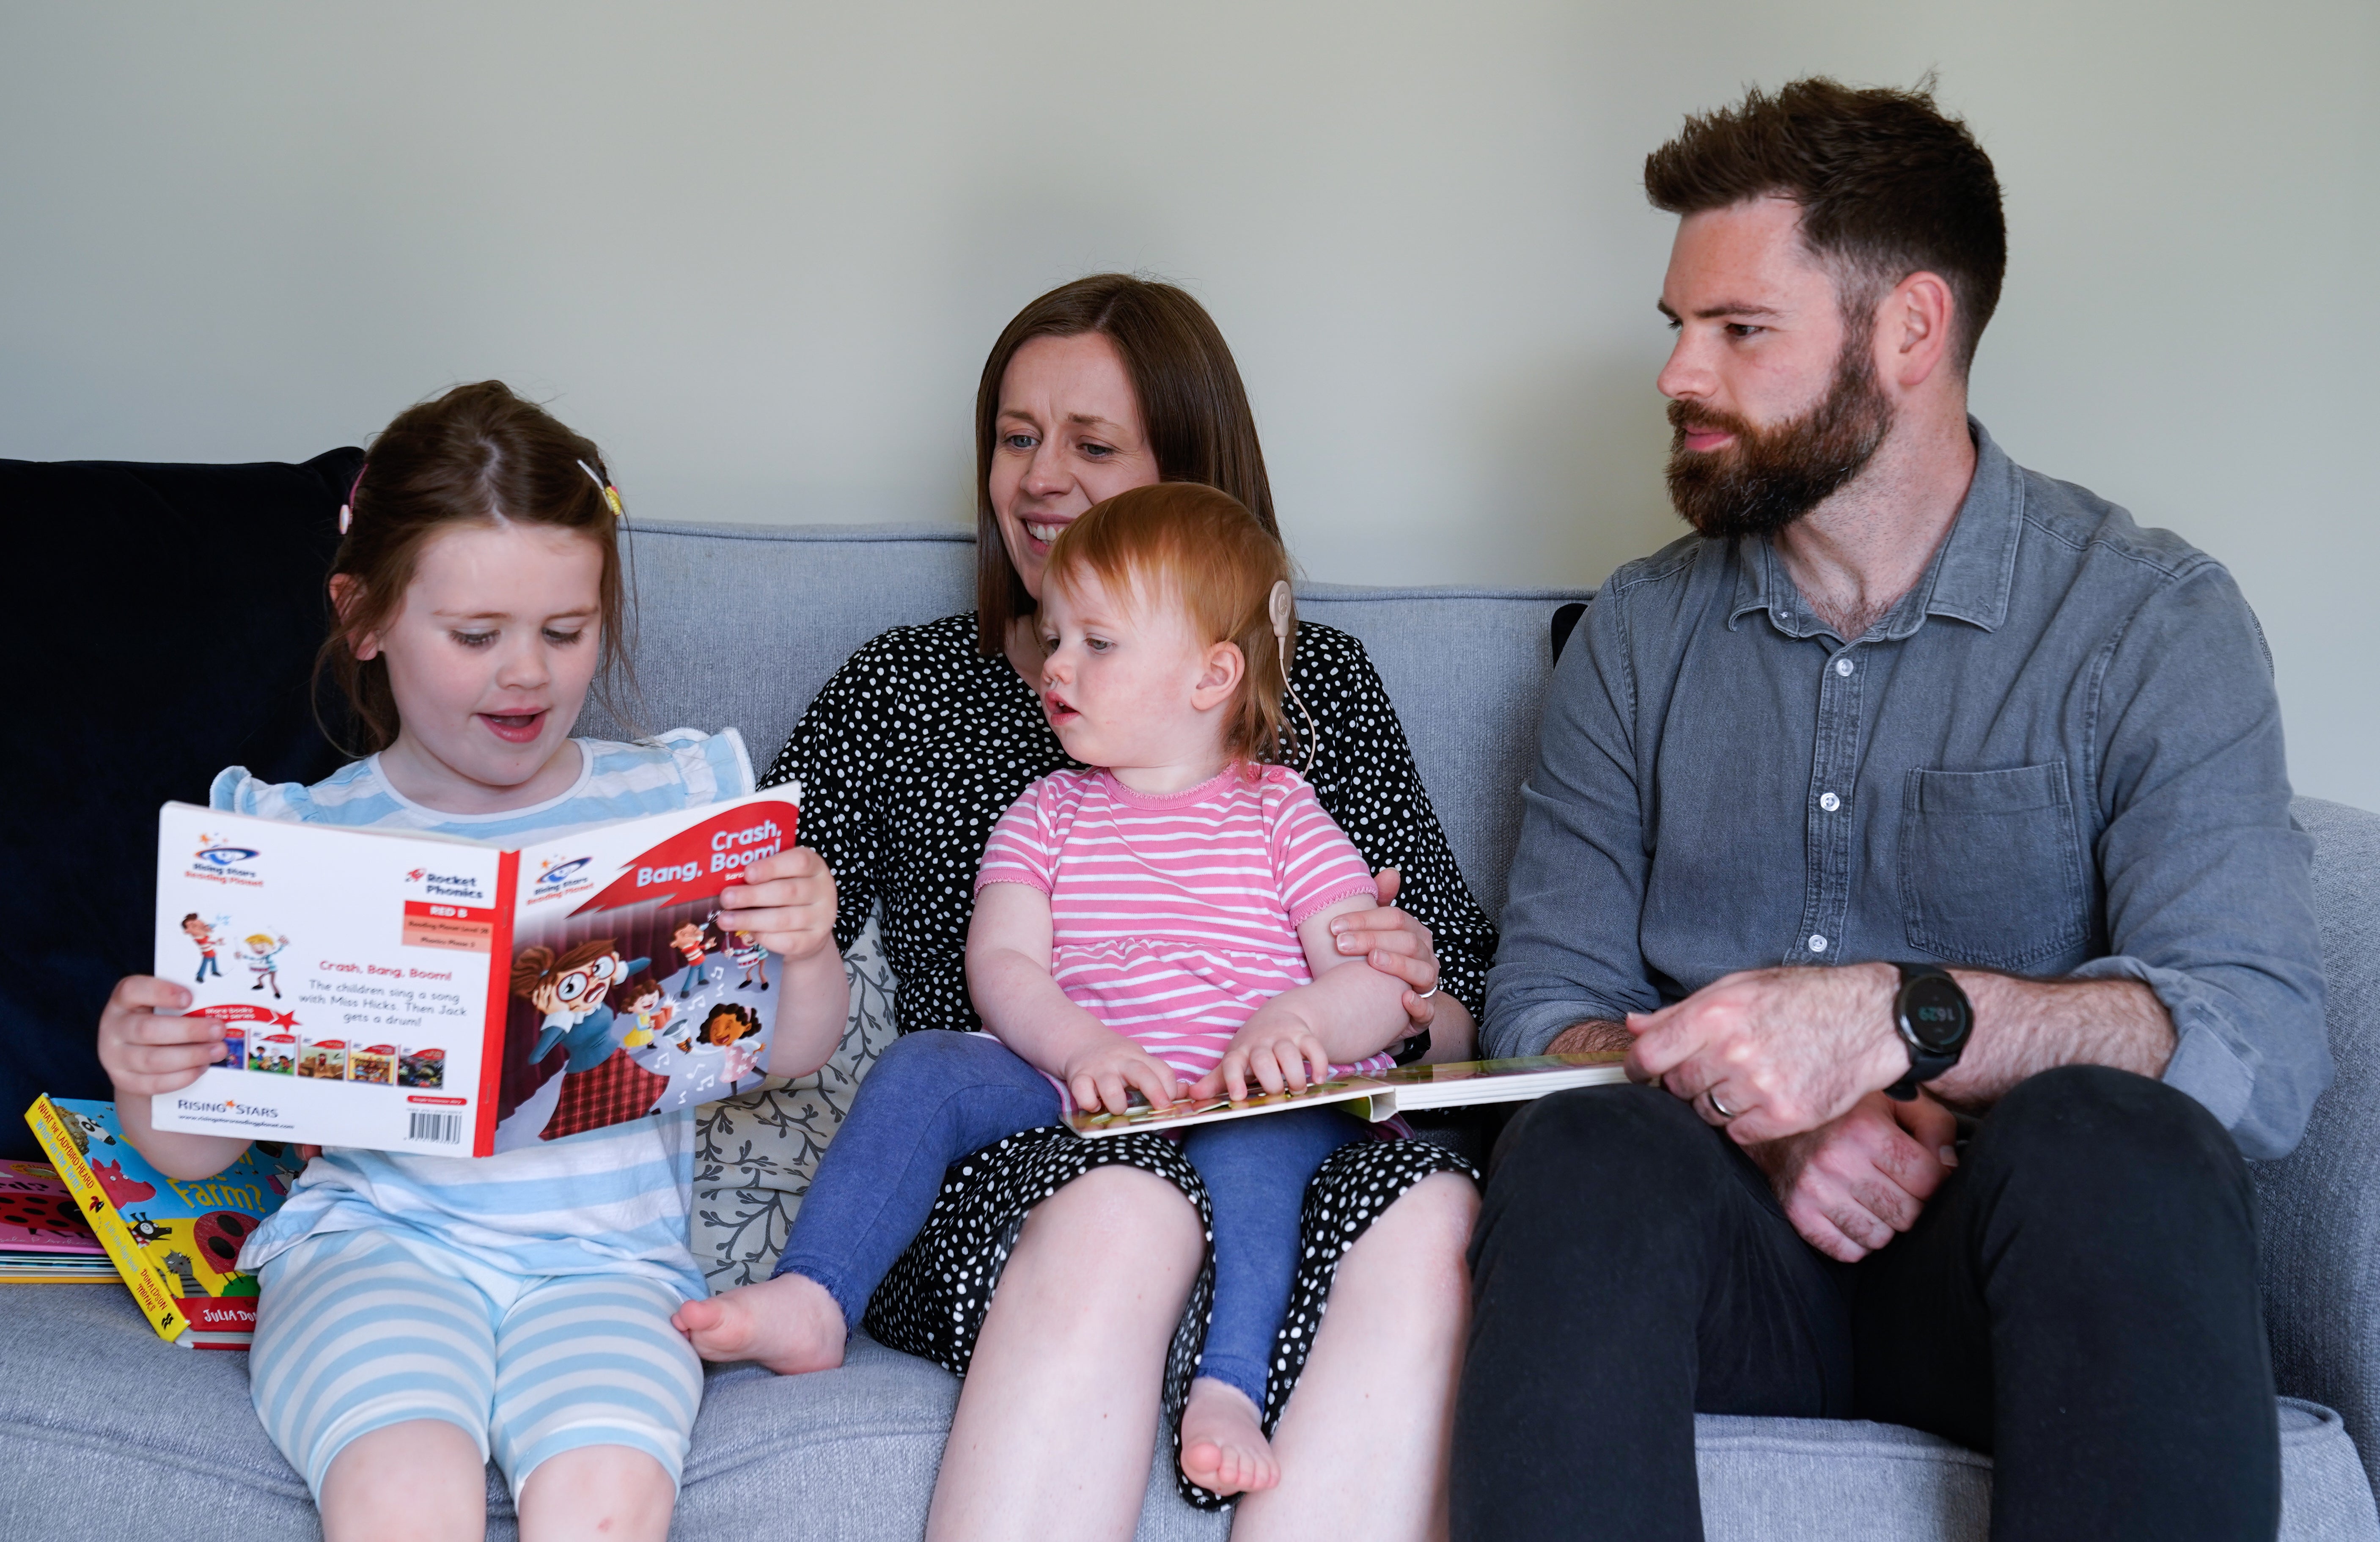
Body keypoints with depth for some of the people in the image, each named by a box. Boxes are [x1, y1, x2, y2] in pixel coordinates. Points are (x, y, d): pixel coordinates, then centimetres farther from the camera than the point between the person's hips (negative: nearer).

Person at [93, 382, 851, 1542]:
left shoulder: (677, 800, 6)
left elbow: (790, 1055, 8)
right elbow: (199, 1149, 6)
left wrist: (805, 950, -14)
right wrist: (146, 1078, -17)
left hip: (606, 1252, 1)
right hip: (373, 1233, 0)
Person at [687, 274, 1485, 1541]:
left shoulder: (1323, 686, 20)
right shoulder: (902, 691, 19)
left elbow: (1453, 1027, 17)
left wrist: (1410, 996, -7)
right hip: (996, 1162, -1)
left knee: (1431, 1219, -34)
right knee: (1123, 1210, -38)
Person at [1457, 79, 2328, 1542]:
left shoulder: (2153, 621, -1)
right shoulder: (1640, 634, 12)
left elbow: (2261, 1045, -14)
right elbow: (1545, 999, 7)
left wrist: (1898, 1015, -28)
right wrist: (1756, 1117, -14)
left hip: (2003, 1253, -1)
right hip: (1728, 1246, 2)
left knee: (2118, 1141, -35)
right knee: (1583, 1150, -32)